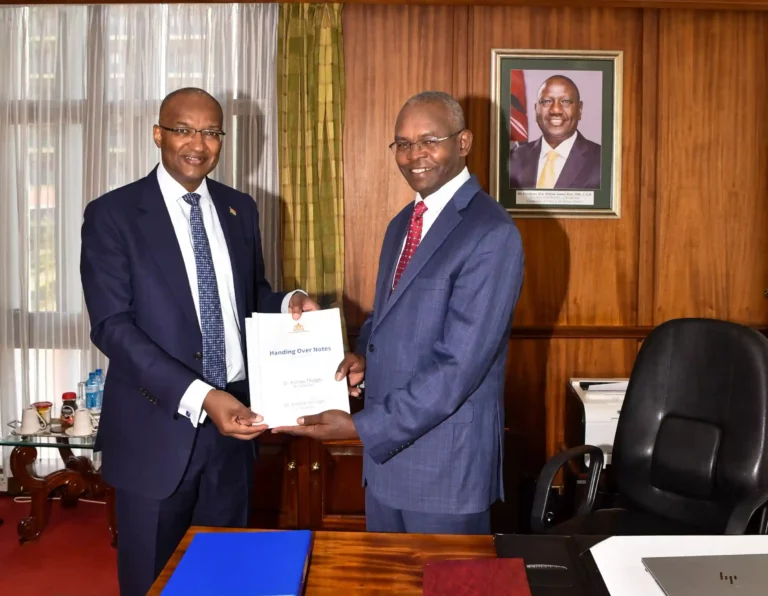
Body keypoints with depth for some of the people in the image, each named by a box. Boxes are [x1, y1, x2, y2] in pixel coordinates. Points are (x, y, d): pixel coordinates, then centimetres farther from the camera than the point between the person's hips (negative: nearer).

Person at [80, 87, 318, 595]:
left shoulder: (240, 209, 8)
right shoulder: (112, 215, -7)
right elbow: (112, 326, -15)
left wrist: (287, 303, -8)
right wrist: (200, 396, -26)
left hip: (233, 417, 4)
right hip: (157, 427, -4)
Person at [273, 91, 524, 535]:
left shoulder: (492, 234, -18)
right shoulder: (401, 225, 10)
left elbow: (459, 365, -23)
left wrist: (360, 427, -22)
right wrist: (362, 356, -2)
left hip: (448, 461, -7)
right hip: (386, 448, 8)